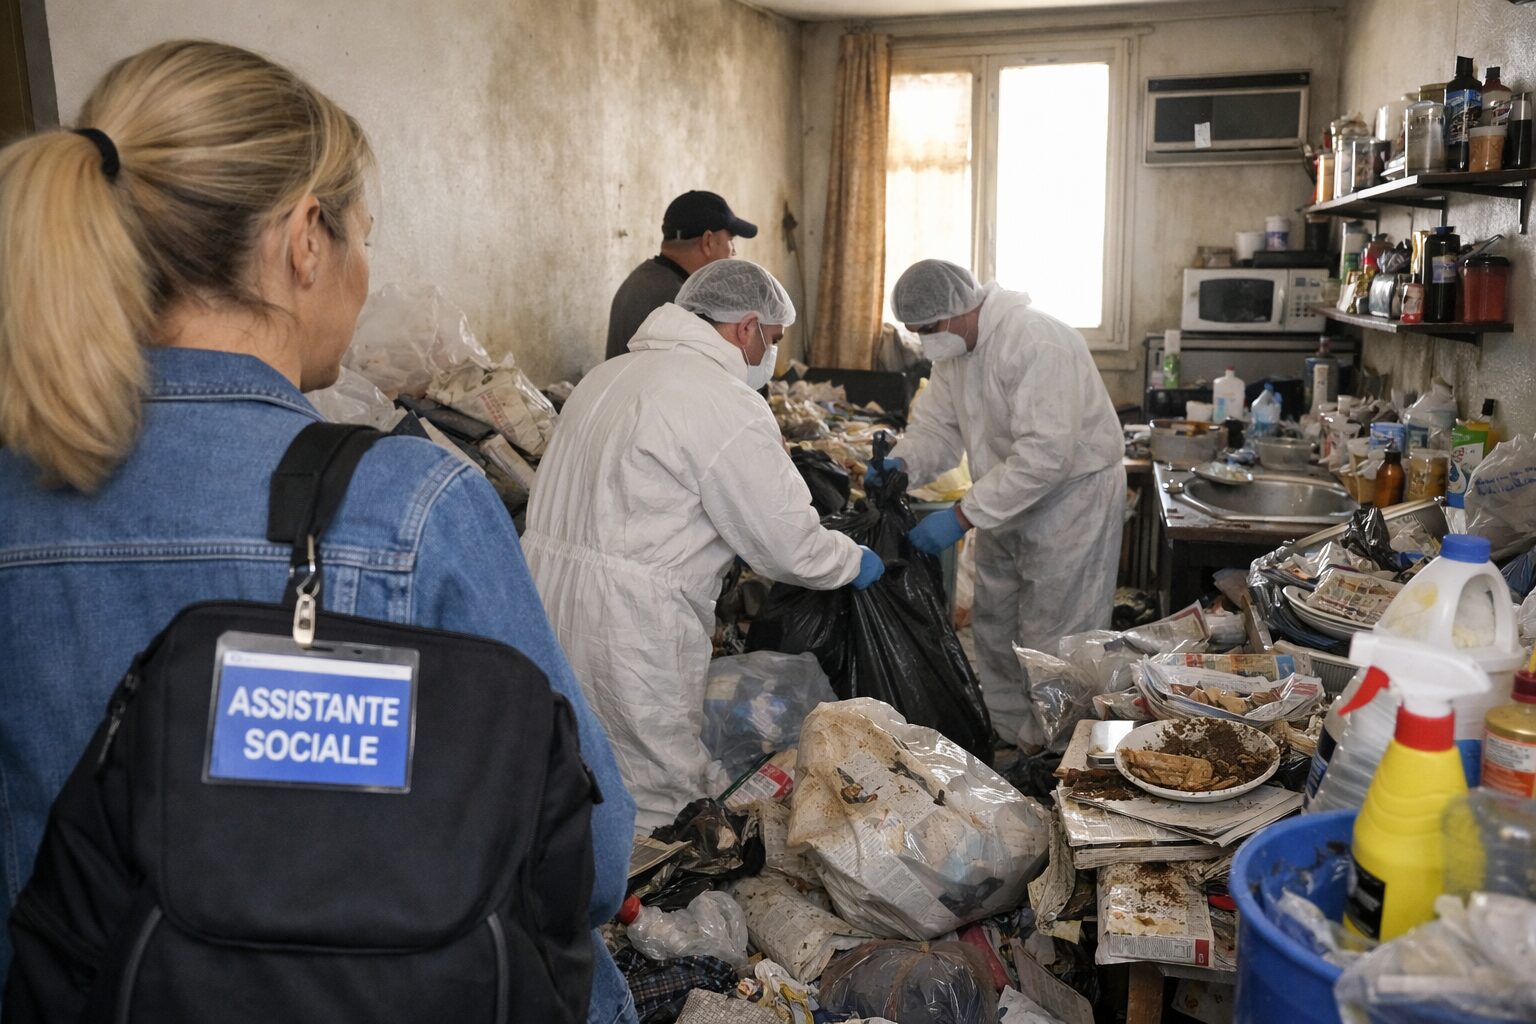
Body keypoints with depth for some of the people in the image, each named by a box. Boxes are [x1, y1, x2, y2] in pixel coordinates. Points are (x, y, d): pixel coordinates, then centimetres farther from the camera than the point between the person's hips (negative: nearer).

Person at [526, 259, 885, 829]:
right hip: (626, 631, -9)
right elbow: (789, 545, -9)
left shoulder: (610, 375, 16)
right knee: (664, 807, 1)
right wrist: (855, 562, 12)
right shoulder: (728, 406, -12)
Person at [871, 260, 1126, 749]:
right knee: (994, 631, 18)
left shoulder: (1034, 342, -28)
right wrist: (901, 464, -18)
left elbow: (1045, 455, -34)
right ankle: (1005, 742, 35)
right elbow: (936, 426, 5)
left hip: (1072, 497, -9)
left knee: (1054, 646, -2)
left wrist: (963, 516, -34)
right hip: (1007, 501, 9)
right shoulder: (952, 347, 1)